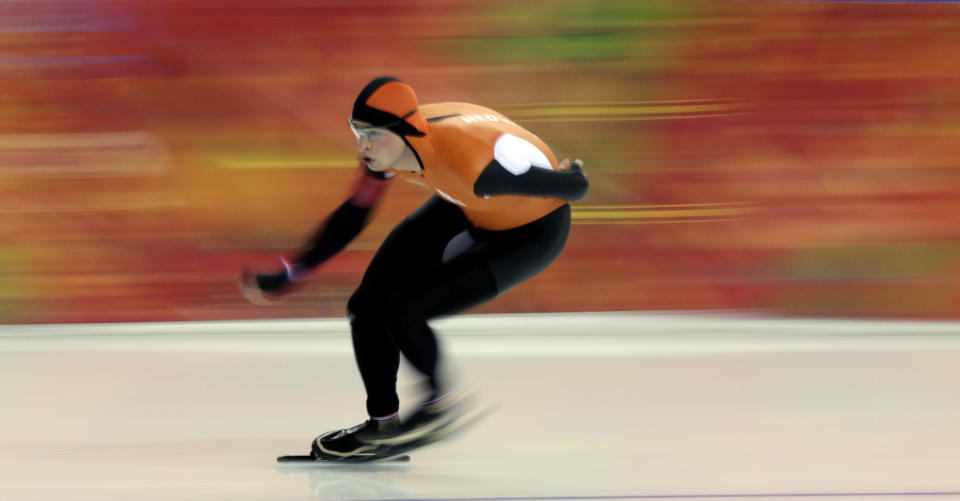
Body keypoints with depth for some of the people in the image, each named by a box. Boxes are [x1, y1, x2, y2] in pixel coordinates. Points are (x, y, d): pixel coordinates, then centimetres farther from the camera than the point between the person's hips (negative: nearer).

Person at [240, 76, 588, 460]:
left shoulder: (472, 156, -42)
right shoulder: (387, 144, -19)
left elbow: (575, 188, -31)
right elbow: (352, 214, -3)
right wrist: (289, 275, -3)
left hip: (532, 232, -7)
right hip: (462, 209, 7)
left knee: (402, 311, -18)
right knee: (368, 303, 0)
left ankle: (441, 399, 10)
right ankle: (382, 423, 19)